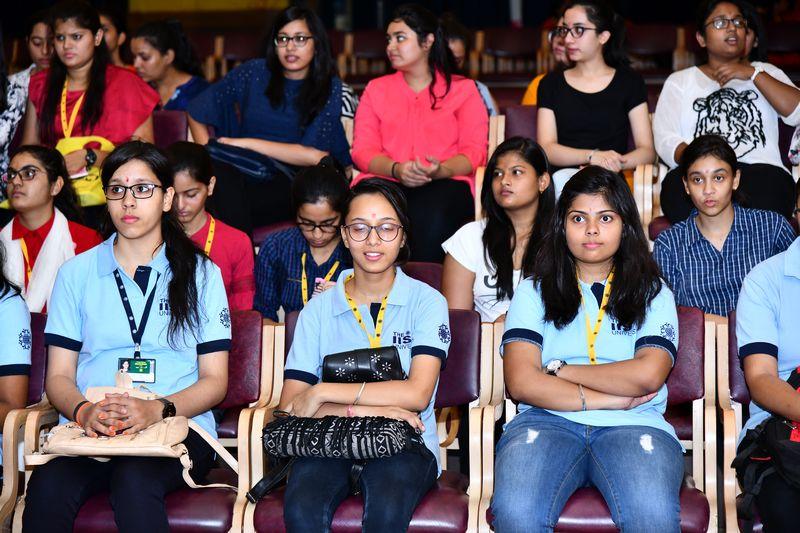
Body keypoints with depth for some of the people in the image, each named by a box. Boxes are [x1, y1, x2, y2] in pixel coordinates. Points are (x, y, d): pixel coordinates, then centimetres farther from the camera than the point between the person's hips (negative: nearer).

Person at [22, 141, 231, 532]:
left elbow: (214, 380, 8)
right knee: (47, 489, -32)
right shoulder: (76, 273, 18)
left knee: (135, 482, -36)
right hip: (88, 432, 2)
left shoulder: (200, 273, 14)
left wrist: (159, 409, -13)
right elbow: (59, 376, 12)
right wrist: (84, 411, -13)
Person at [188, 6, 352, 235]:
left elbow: (315, 155, -8)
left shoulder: (329, 88, 3)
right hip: (242, 171, 3)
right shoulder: (254, 72, 10)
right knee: (220, 172, -34)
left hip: (288, 181, -3)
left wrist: (247, 143, -9)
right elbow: (197, 112, 17)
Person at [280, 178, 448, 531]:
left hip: (405, 442, -2)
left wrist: (323, 392, -12)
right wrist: (361, 409, -17)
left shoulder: (426, 302, 4)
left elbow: (417, 394, -11)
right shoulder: (319, 309, 9)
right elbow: (291, 404, -1)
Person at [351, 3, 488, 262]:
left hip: (445, 183, -1)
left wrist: (440, 170, -17)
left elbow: (475, 151, 4)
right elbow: (363, 149, 10)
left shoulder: (463, 89, 17)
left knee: (433, 216, -39)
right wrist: (396, 170, -12)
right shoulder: (376, 89, 23)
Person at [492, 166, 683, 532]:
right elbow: (520, 383, 1)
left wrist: (559, 370, 2)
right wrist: (609, 399, -3)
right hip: (548, 421, 0)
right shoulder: (534, 291, 17)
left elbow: (647, 375, -1)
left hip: (632, 426, 0)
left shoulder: (652, 293, 19)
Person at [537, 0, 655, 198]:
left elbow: (647, 151, 5)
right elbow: (546, 148, 3)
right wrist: (592, 156, -16)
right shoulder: (551, 83, 15)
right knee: (563, 178, -35)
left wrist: (612, 163, -16)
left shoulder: (630, 83, 13)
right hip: (563, 178, 2)